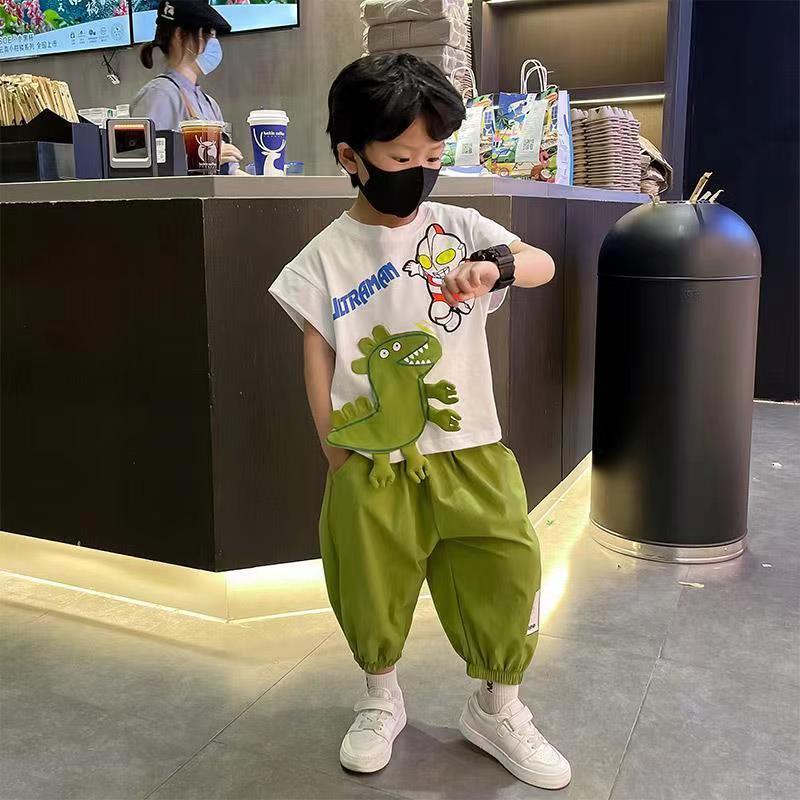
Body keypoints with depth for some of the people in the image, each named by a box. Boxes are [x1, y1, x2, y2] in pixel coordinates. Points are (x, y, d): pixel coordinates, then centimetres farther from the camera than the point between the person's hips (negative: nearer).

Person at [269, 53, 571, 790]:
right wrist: (335, 449, -1)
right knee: (373, 589, 13)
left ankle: (498, 710, 31)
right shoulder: (327, 256, -3)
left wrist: (496, 265, -31)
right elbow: (318, 354, 0)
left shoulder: (459, 228, 0)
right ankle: (381, 702, 41)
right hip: (373, 463, -1)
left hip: (469, 452, 2)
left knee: (505, 580, 6)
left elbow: (544, 265, -8)